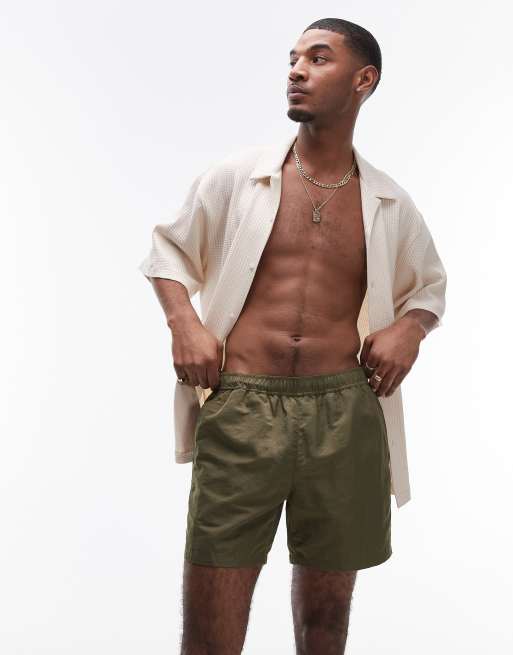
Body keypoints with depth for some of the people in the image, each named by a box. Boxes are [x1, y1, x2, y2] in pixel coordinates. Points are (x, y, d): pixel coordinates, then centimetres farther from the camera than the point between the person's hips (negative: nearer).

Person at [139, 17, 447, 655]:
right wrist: (184, 322, -5)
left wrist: (410, 327, 2)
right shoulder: (237, 176, 5)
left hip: (344, 412, 2)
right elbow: (169, 250, 14)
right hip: (240, 411, -1)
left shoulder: (391, 205, 10)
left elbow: (431, 285, 25)